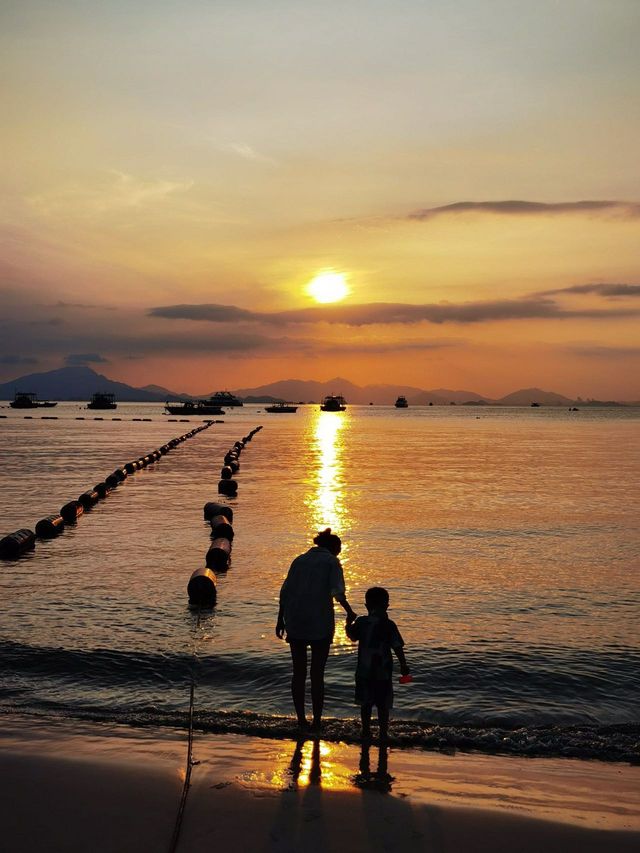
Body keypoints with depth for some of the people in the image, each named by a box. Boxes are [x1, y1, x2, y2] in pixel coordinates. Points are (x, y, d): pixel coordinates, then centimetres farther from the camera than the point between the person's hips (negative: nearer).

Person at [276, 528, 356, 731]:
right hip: (320, 623, -4)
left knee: (298, 673, 12)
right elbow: (337, 591, -13)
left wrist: (280, 619, 11)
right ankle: (317, 720, 8)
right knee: (317, 674, 6)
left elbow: (285, 591, 8)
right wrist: (349, 611, 1)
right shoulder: (332, 561, 1)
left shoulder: (300, 560, 14)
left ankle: (301, 719, 15)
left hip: (295, 623, 4)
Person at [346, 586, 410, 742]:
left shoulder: (361, 622, -2)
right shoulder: (389, 625, -10)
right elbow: (397, 647, -10)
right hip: (382, 672, -2)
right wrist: (403, 665, 1)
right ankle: (383, 733, 8)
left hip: (364, 671, 3)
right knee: (383, 705, 6)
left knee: (366, 703, 12)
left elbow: (351, 635, 16)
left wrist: (349, 623, 34)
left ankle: (366, 732, 16)